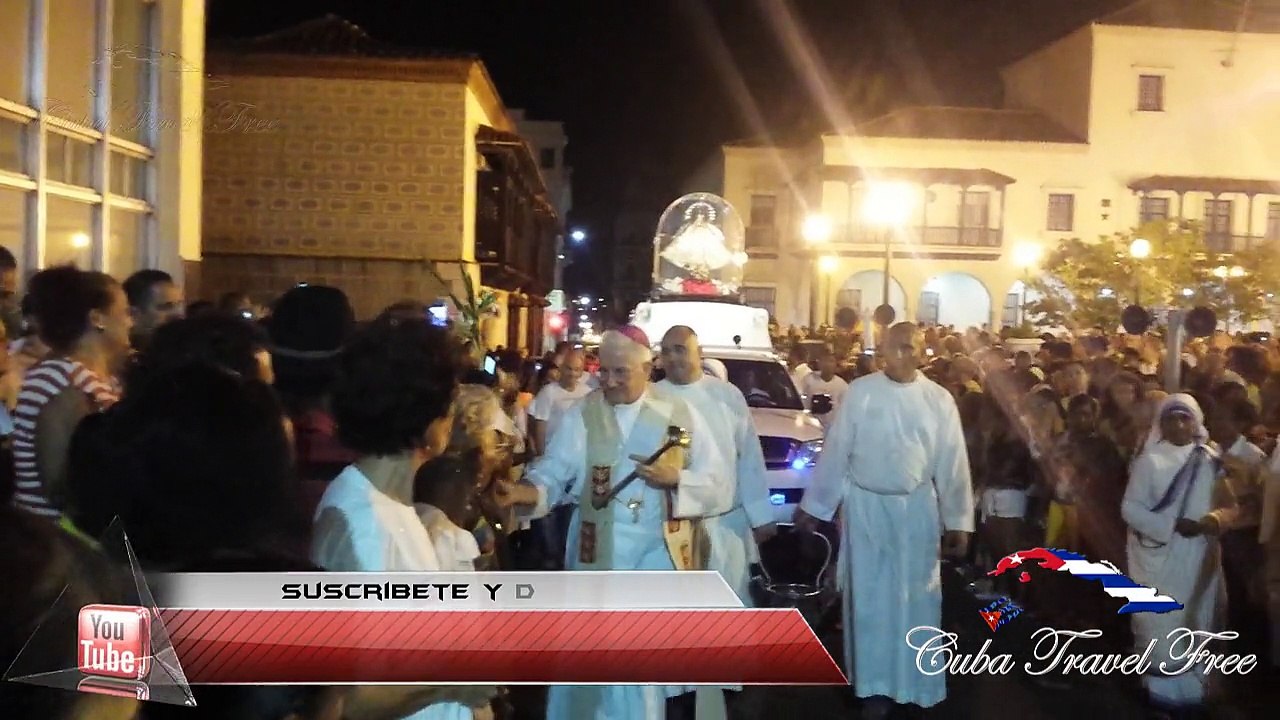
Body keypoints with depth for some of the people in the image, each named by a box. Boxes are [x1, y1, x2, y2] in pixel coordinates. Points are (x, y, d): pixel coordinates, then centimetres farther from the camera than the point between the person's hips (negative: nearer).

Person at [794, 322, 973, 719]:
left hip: (917, 507, 1)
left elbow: (952, 463, 0)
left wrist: (959, 521, -1)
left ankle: (917, 684, 26)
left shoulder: (939, 399, -2)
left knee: (917, 597, 9)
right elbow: (836, 451, -2)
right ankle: (876, 686, 22)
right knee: (870, 597, 8)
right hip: (865, 505, -1)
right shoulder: (859, 392, -5)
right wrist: (813, 506, -1)